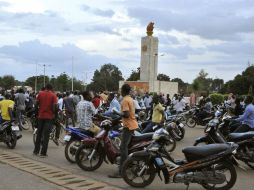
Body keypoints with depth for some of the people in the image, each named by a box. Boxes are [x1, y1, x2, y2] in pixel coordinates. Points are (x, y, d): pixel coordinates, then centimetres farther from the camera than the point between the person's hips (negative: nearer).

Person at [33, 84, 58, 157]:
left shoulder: (40, 93, 3)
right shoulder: (53, 95, -5)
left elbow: (36, 104, 3)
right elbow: (55, 107, -13)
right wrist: (54, 113, 2)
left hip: (41, 116, 3)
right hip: (49, 117, -3)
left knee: (39, 134, 16)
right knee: (46, 135, 0)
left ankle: (36, 151, 21)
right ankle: (43, 153, -1)